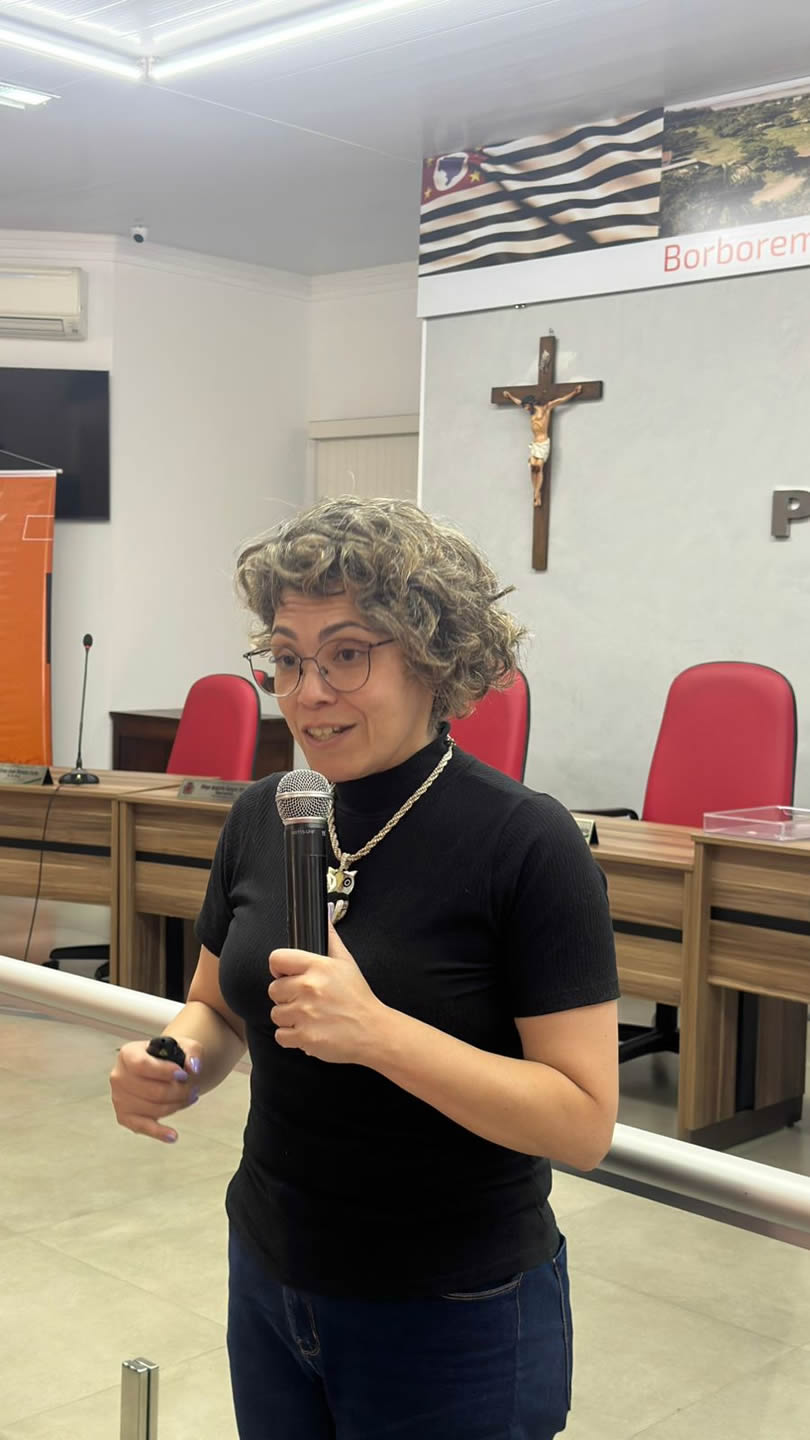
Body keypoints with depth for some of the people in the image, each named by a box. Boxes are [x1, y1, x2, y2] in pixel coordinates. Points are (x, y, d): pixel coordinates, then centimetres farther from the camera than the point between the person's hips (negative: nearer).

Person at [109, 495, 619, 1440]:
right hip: (268, 1283, 5)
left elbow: (583, 1123, -20)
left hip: (454, 1323, -5)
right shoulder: (262, 816, -2)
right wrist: (174, 1063, -11)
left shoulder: (526, 844, -19)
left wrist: (375, 1031, -31)